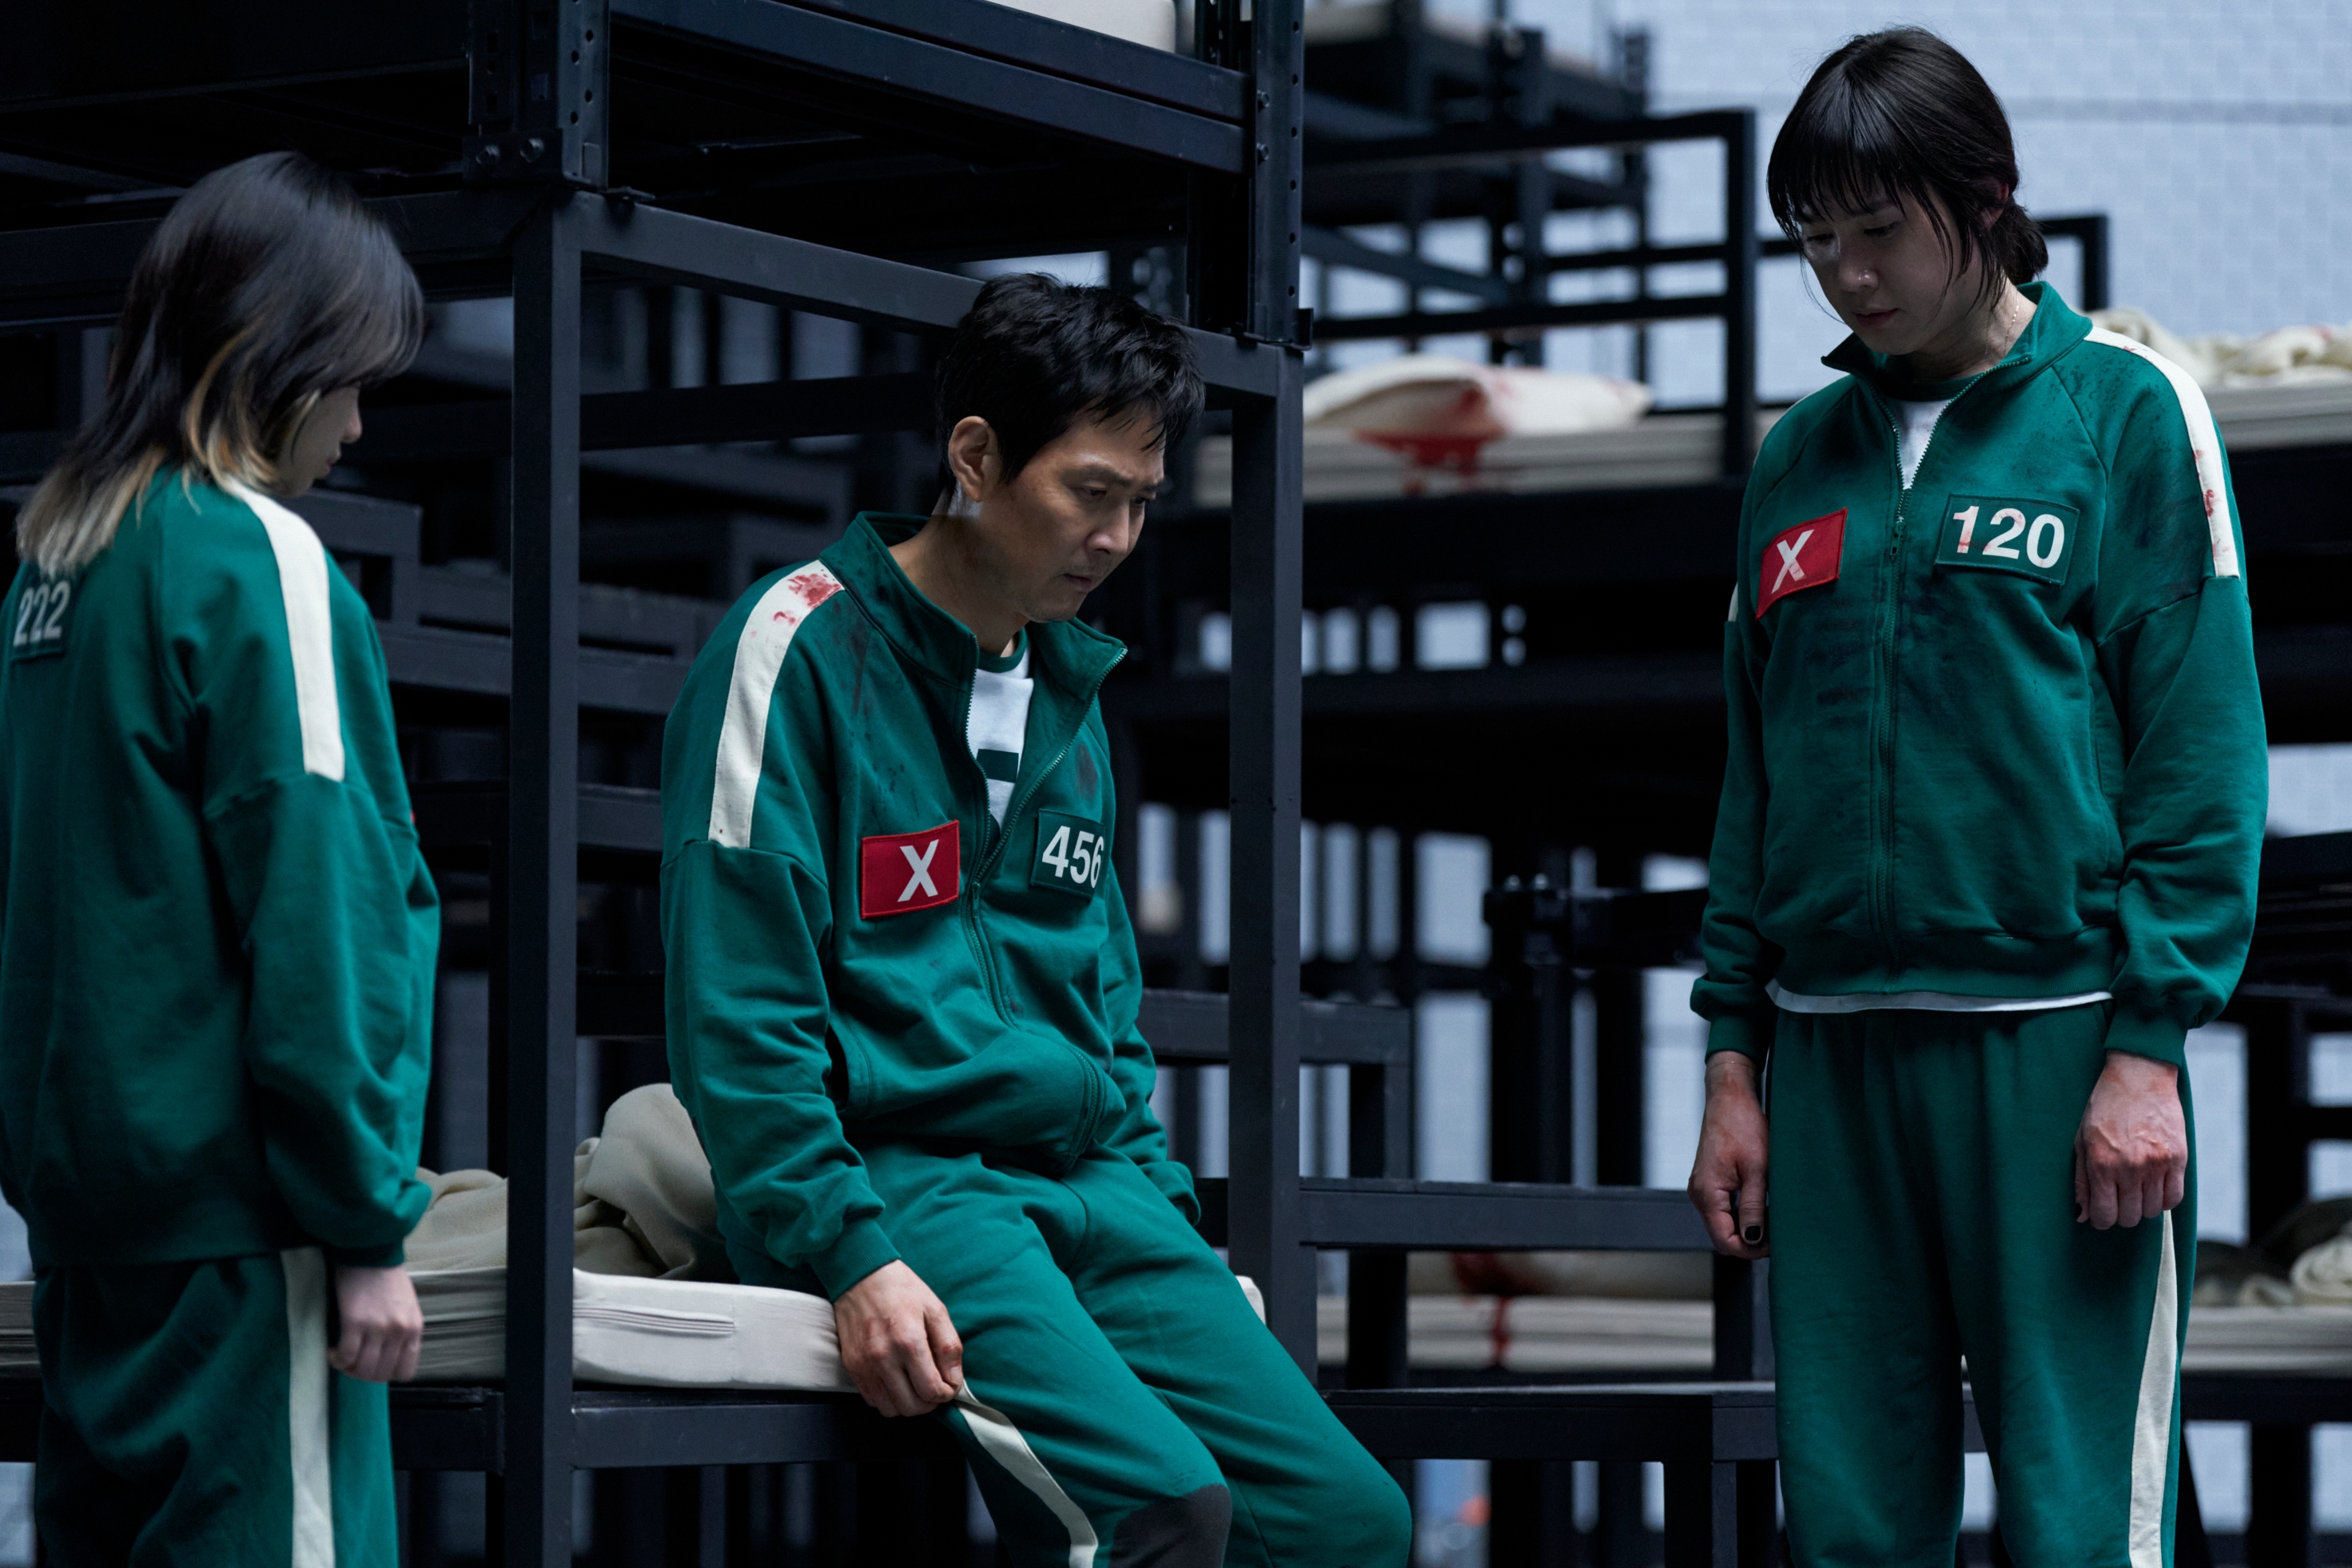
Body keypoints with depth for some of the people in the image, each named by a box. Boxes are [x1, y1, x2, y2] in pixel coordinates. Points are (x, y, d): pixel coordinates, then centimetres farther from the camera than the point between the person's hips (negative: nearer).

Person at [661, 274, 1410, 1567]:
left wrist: (1165, 1219, 13)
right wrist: (850, 1255, -19)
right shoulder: (803, 646, -5)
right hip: (893, 1173, -7)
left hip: (1088, 1183, 8)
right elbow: (737, 1009, -11)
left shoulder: (1070, 688, 19)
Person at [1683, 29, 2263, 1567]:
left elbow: (2202, 748, -4)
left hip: (2055, 1040, -5)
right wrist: (1734, 1058, 12)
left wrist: (2152, 1043, -11)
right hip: (1832, 1050, 5)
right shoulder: (1804, 456, 15)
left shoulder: (2126, 411, 1)